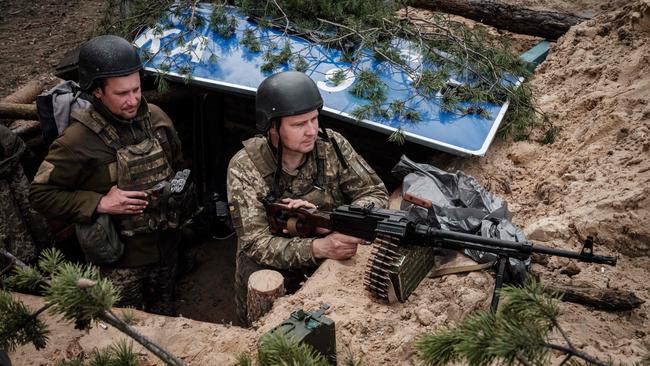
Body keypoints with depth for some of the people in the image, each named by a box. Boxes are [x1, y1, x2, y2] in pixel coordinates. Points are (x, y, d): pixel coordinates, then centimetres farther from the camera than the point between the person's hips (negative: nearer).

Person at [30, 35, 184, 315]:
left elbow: (177, 165, 12)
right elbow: (40, 193, -16)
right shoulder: (78, 141, -22)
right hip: (121, 257, -4)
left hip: (165, 243, 5)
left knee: (164, 312, 26)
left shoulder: (155, 118, -7)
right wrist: (100, 204, -24)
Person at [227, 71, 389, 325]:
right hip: (273, 267, -3)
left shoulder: (331, 145, -9)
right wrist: (319, 247, -39)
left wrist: (325, 217, -25)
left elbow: (376, 195, -6)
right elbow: (256, 244, -22)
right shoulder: (244, 169, -16)